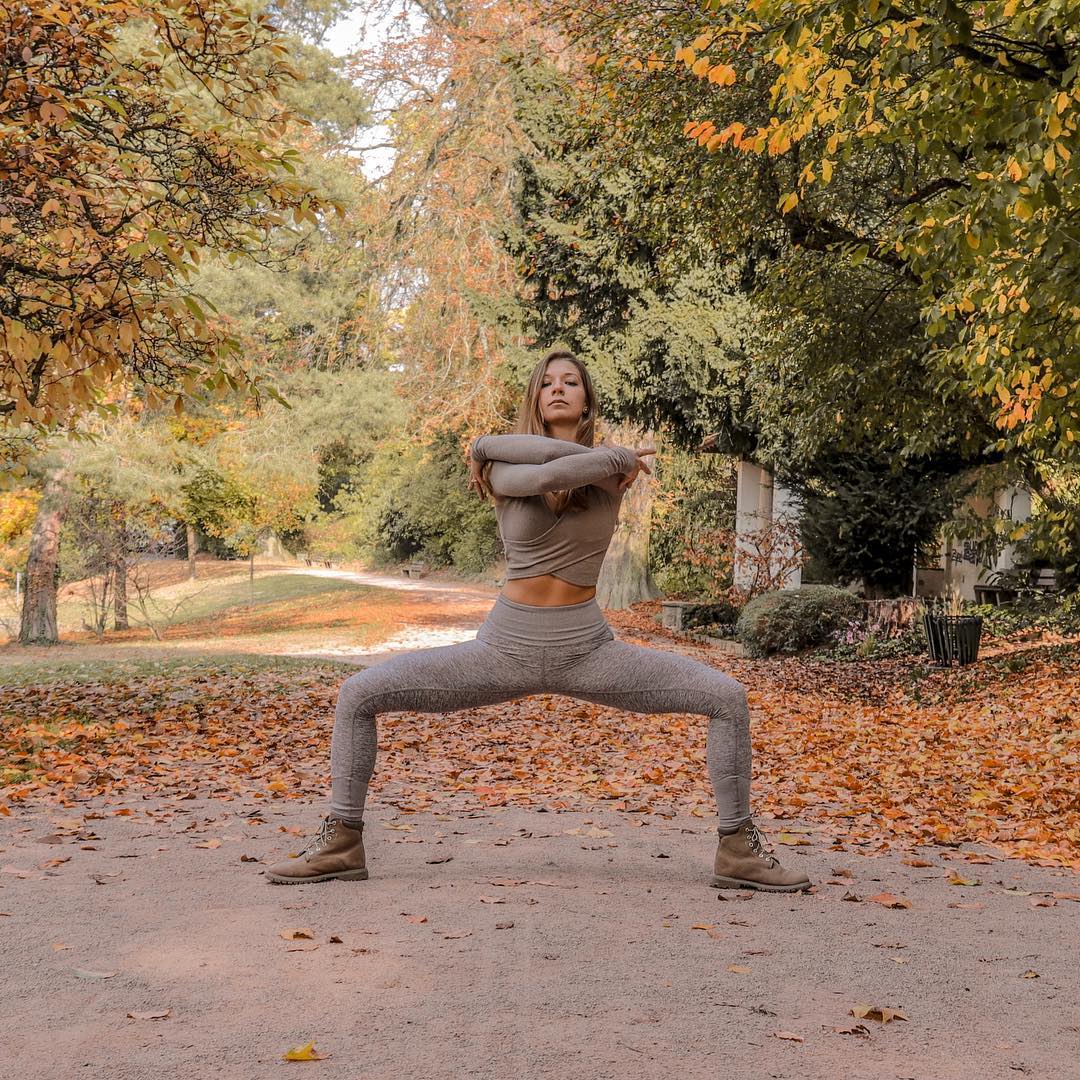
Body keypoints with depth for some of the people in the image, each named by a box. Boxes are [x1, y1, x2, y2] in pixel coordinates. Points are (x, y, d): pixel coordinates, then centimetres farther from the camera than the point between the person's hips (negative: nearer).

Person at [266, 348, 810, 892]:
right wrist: (614, 457, -9)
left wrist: (488, 445, -8)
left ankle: (738, 852, 2)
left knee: (728, 698, -12)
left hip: (586, 648, 1)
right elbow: (555, 474, -24)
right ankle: (341, 845, 4)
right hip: (505, 645, 0)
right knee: (357, 694, -10)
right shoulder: (500, 473, -2)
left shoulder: (616, 470, 1)